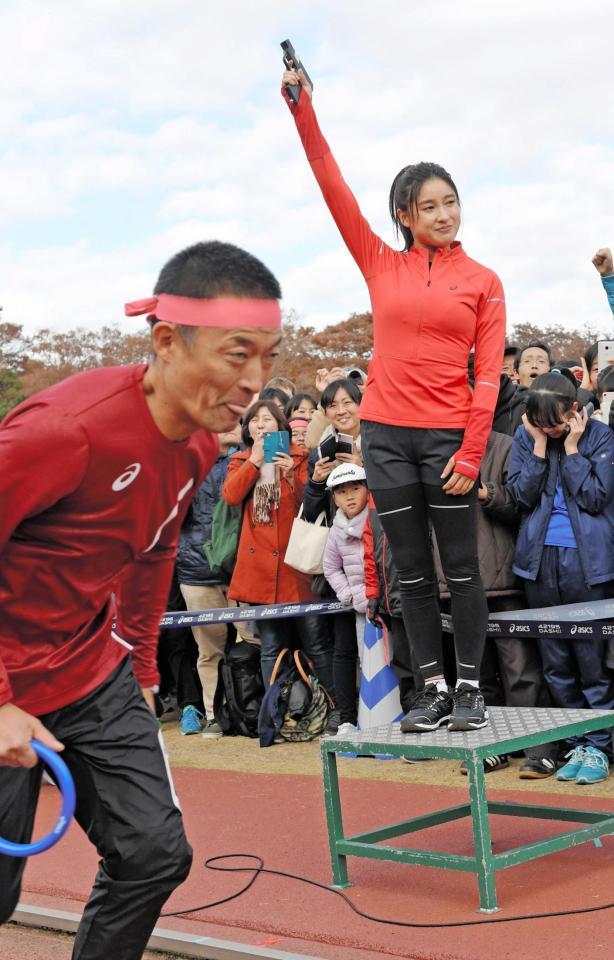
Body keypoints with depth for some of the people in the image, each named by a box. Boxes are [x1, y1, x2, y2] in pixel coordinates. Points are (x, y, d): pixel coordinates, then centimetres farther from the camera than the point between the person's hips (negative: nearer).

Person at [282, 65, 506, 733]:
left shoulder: (483, 282, 3)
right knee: (412, 572, 6)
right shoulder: (381, 266, 7)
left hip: (448, 436, -2)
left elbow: (488, 375, -2)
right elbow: (334, 189, 2)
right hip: (386, 434, 2)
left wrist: (471, 453, -10)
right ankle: (433, 690, 13)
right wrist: (303, 112, -4)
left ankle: (470, 688, 10)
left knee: (461, 568, 1)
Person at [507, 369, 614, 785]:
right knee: (556, 662, 8)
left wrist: (570, 447, -12)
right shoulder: (525, 437, 5)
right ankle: (577, 743, 18)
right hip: (541, 561, 4)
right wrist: (540, 446, -10)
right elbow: (523, 494, -3)